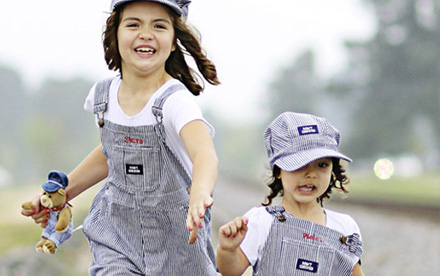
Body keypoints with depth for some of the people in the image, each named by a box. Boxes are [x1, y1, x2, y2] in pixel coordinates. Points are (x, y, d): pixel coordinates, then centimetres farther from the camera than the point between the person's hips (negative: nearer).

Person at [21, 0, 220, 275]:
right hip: (117, 230, 4)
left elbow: (204, 152, -41)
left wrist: (199, 193, -62)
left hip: (174, 238, -3)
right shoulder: (105, 95, -3)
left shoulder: (176, 100, -21)